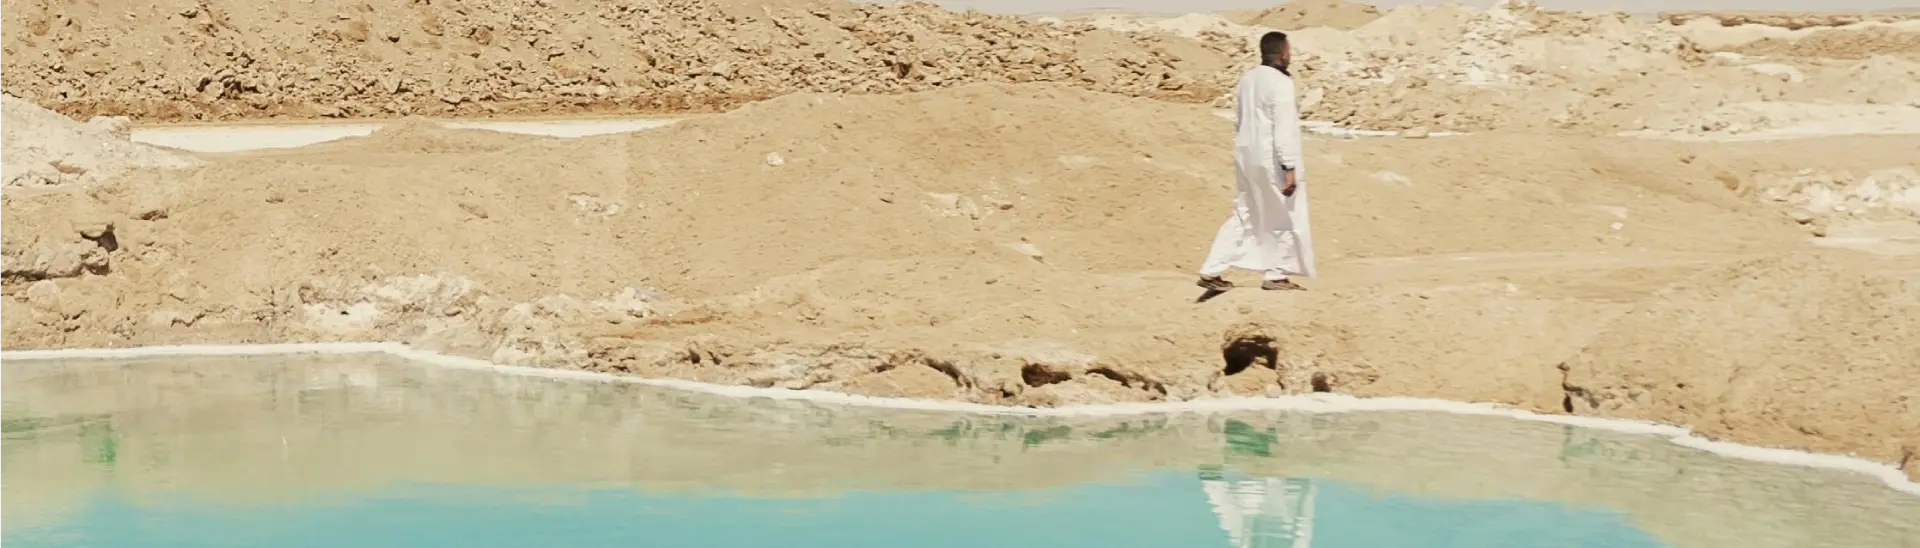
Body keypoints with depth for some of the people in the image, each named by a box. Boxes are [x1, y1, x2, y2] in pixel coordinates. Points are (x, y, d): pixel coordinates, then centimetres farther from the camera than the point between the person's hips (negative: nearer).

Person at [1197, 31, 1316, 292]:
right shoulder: (1280, 83, -16)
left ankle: (1211, 271, 7)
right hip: (1272, 160, -8)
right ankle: (1276, 275, 16)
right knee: (1285, 218, 7)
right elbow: (1283, 130, -20)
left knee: (1245, 215, 13)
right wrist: (1289, 168, -18)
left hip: (1247, 156, 8)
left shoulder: (1247, 79, 10)